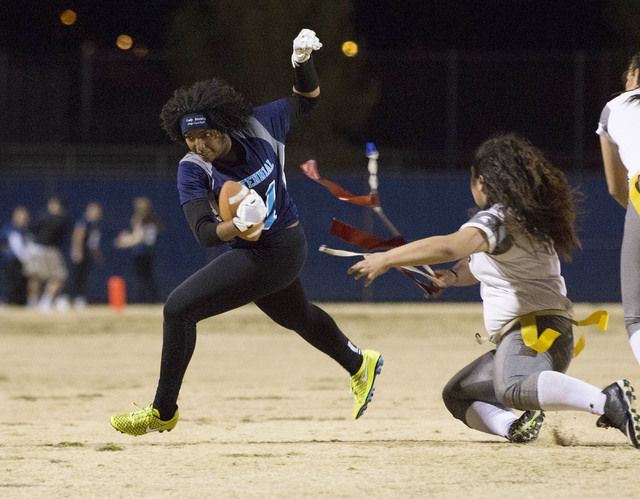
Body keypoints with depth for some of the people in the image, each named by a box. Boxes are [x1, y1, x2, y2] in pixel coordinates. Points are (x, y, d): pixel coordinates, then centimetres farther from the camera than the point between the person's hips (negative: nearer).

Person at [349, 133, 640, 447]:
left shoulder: (496, 219, -9)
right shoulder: (527, 218, 23)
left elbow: (448, 247, -27)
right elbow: (477, 262, 37)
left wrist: (386, 259, -19)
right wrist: (454, 276, 17)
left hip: (536, 329, -11)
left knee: (513, 389, -41)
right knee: (457, 395, 20)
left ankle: (610, 400, -52)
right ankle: (512, 427, -10)